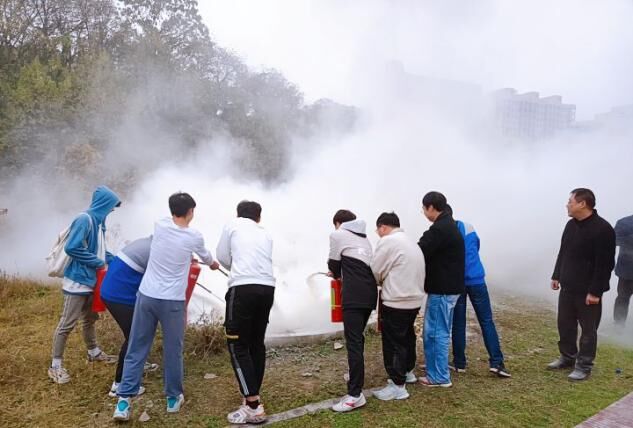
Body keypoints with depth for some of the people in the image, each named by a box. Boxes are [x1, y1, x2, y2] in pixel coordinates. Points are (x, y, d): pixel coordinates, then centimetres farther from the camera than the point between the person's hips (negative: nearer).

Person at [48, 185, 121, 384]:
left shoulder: (98, 221, 9)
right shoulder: (84, 219, -19)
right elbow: (71, 248, -25)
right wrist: (97, 262, -18)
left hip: (90, 280, 9)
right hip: (77, 281, -9)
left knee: (90, 319, 22)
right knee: (67, 324, -1)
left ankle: (94, 352, 38)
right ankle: (55, 366, 10)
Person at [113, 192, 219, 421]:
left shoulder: (159, 226, 1)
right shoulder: (194, 237, -6)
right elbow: (207, 258, 15)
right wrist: (214, 263, 41)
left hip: (146, 296, 3)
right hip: (172, 301, -3)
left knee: (136, 349, 11)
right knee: (173, 351, 12)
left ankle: (124, 401, 11)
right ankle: (173, 398, 25)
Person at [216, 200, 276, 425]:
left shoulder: (232, 224, 13)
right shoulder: (265, 234, 23)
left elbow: (222, 256, 15)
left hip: (244, 288, -5)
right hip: (267, 288, 5)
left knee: (238, 345, 1)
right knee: (257, 343, 17)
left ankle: (253, 407, -3)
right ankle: (253, 397, 26)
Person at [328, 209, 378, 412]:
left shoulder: (337, 235, 3)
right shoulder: (363, 237, 24)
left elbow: (334, 264, 8)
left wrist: (337, 275, 30)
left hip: (354, 295, -8)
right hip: (369, 292, 8)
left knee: (353, 342, -9)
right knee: (358, 338, 21)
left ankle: (355, 395, -10)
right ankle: (356, 377, 34)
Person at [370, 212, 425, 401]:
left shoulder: (387, 241, -13)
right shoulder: (410, 242, 15)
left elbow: (375, 272, -10)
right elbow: (404, 272, 14)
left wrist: (381, 284, 10)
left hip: (396, 302, -9)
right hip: (414, 299, 10)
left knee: (393, 343, -1)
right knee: (407, 337, 22)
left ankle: (397, 386, 5)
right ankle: (407, 372, 37)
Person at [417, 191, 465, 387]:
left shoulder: (439, 229, -20)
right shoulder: (449, 225, 14)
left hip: (442, 289, -10)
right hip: (448, 286, 10)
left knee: (436, 332, -1)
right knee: (438, 331, 17)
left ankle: (440, 377, 9)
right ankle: (437, 372, 27)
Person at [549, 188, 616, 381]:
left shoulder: (602, 229, -19)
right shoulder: (571, 225, 7)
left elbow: (605, 264, -21)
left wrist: (595, 291, -21)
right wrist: (556, 276, 15)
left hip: (587, 291, -8)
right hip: (567, 287, 8)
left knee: (588, 329, 6)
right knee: (565, 324, 16)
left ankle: (584, 366, 17)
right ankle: (567, 357, 33)